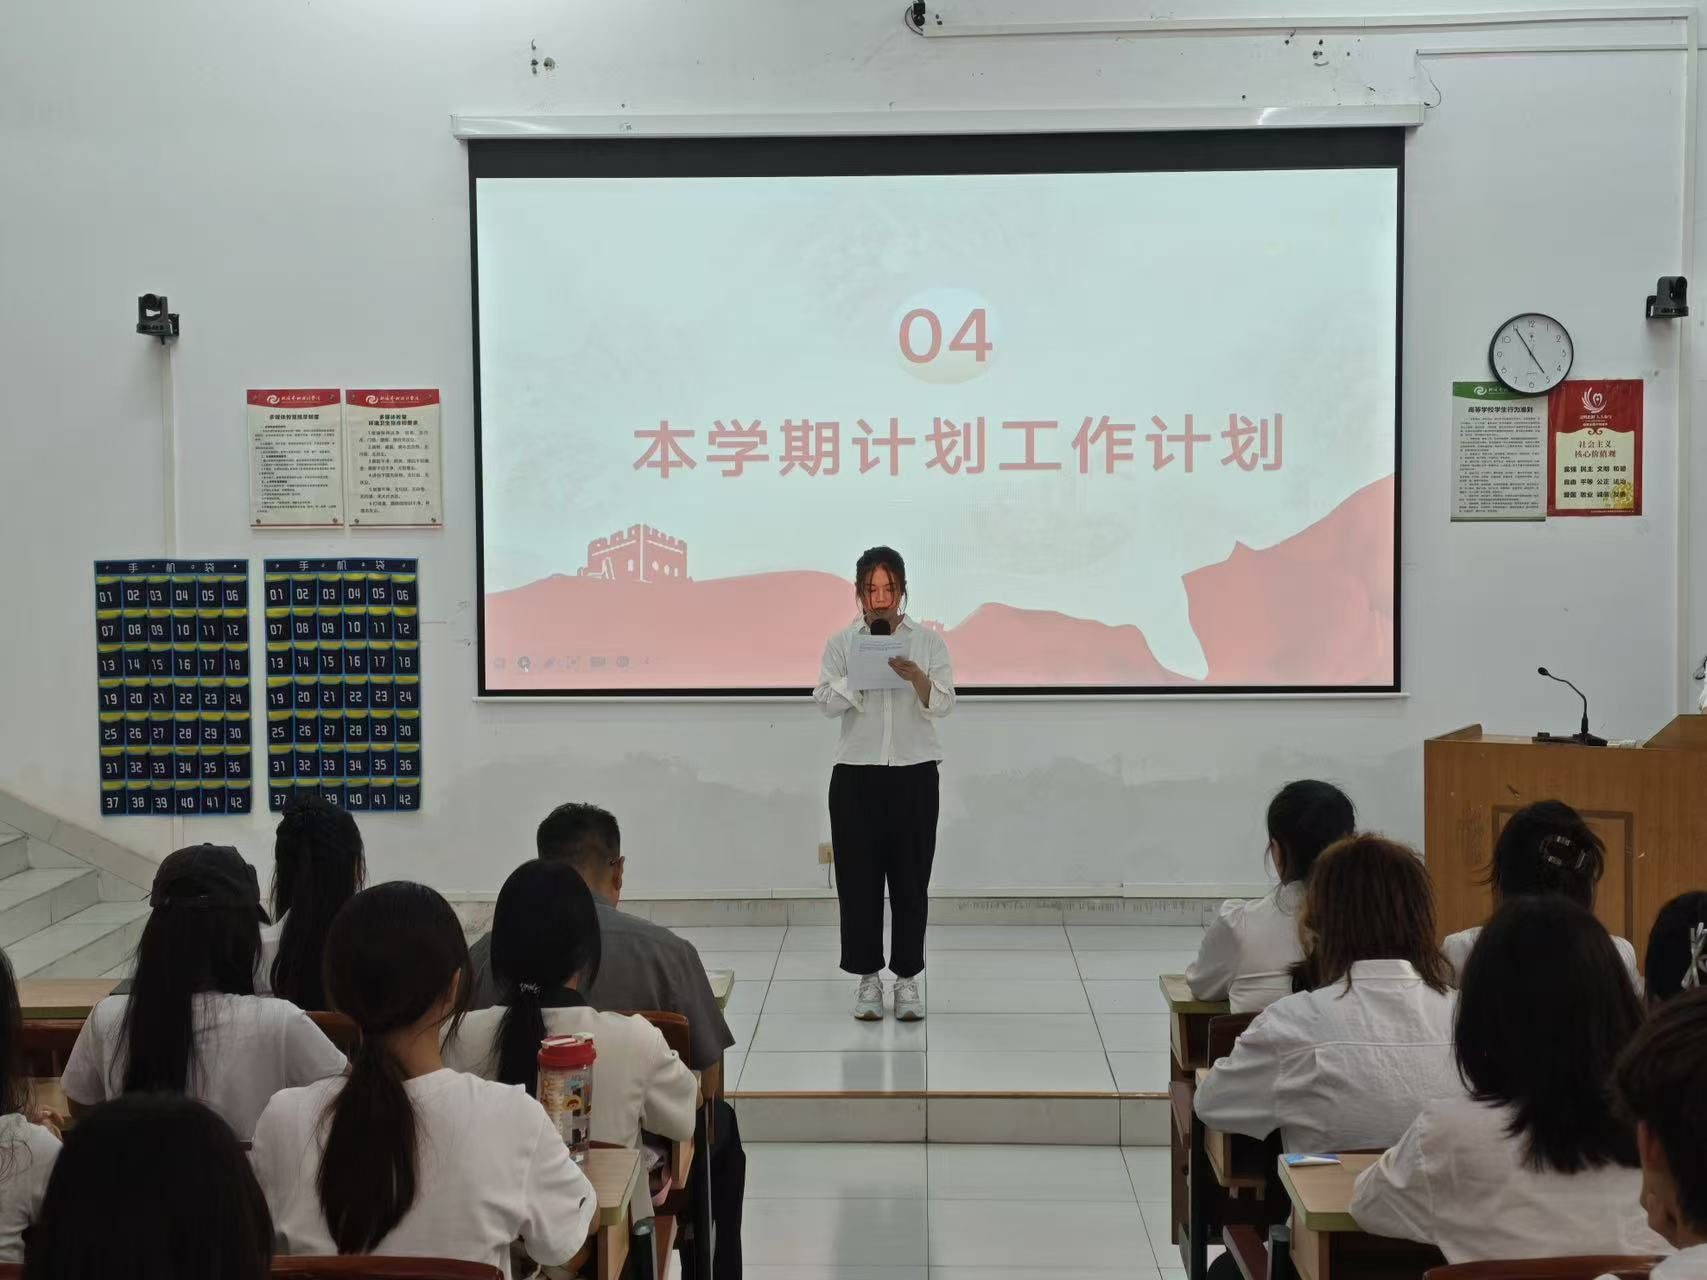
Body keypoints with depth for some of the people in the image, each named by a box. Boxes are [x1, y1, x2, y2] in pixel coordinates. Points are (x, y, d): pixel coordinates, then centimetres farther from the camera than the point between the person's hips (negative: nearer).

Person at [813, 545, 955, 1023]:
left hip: (914, 774, 0)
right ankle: (868, 977, 14)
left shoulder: (929, 641, 2)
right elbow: (827, 702, -7)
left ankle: (907, 978, 14)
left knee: (910, 879, 4)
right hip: (856, 775, 0)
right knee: (859, 877, 3)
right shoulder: (841, 643, 3)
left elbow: (942, 704, -6)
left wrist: (916, 677, -25)